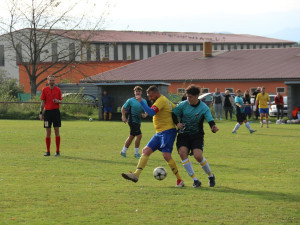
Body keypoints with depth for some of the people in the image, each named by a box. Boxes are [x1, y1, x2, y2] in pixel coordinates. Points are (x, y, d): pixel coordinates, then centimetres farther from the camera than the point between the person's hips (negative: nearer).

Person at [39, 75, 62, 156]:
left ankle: (57, 151, 5)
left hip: (56, 111, 0)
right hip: (47, 112, 0)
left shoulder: (58, 90, 5)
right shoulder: (44, 90, 5)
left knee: (57, 131, 0)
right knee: (48, 132, 2)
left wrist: (58, 101, -14)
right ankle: (48, 151, 7)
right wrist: (40, 113, -1)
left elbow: (60, 101, 10)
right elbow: (43, 102, 5)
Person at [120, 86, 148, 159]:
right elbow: (123, 108, 1)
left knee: (131, 137, 14)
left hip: (138, 121, 7)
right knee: (139, 135, -15)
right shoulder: (130, 100, -5)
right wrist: (124, 117, -10)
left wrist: (144, 114, -8)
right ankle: (136, 153, -5)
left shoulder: (144, 101, 9)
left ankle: (123, 151, 26)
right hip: (132, 120, -7)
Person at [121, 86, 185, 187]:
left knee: (166, 155, -16)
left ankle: (179, 180, -8)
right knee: (146, 151, 4)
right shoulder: (165, 100, 18)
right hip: (160, 133, 11)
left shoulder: (161, 100, -12)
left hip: (167, 132, -11)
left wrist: (141, 102, -22)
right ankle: (136, 175, 0)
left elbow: (151, 112, -25)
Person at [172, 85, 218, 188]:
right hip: (183, 134, 3)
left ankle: (210, 176, 9)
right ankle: (195, 180, -12)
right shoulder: (183, 105, -4)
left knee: (198, 155, -21)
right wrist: (177, 123, -9)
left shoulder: (204, 108, -10)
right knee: (182, 152, -22)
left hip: (197, 135, -2)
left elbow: (210, 121, -18)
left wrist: (214, 127, -40)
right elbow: (173, 113, 9)